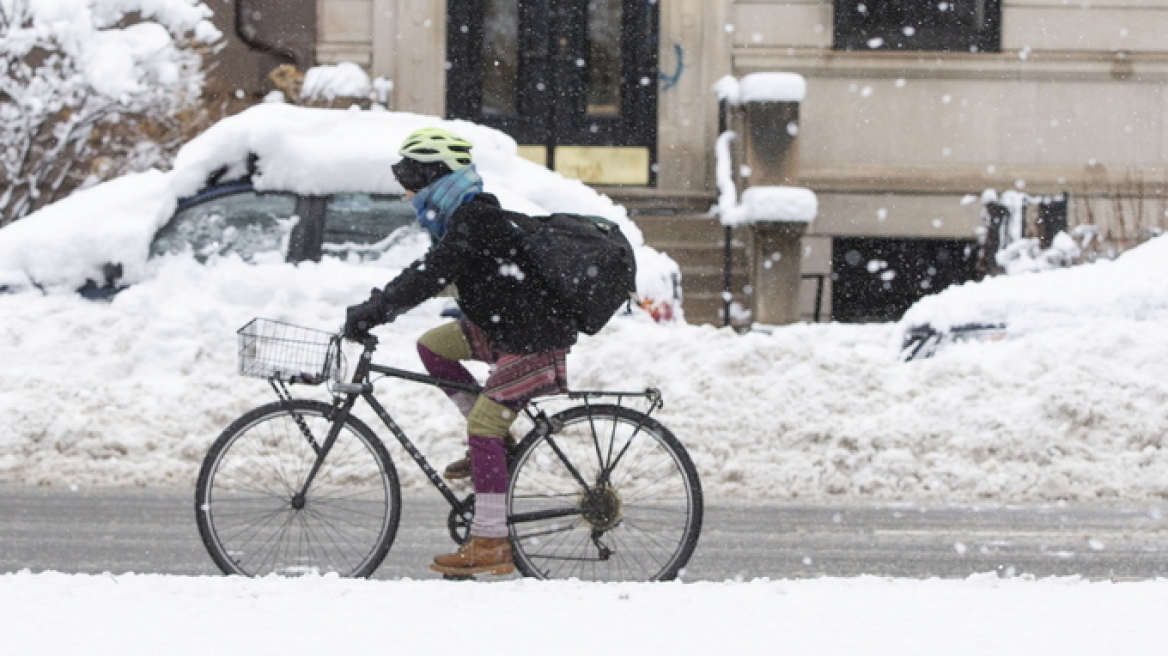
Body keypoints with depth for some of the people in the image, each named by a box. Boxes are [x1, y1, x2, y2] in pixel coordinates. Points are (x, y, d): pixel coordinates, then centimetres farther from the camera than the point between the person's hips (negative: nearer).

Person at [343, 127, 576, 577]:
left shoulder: (474, 220, -19)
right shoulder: (462, 218, 13)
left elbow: (428, 278, -26)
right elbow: (426, 273, 17)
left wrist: (371, 314, -23)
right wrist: (373, 307, 7)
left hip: (536, 340, -10)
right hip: (503, 328, 10)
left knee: (483, 427, -14)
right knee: (433, 345, 11)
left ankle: (491, 545, -14)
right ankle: (498, 439, 11)